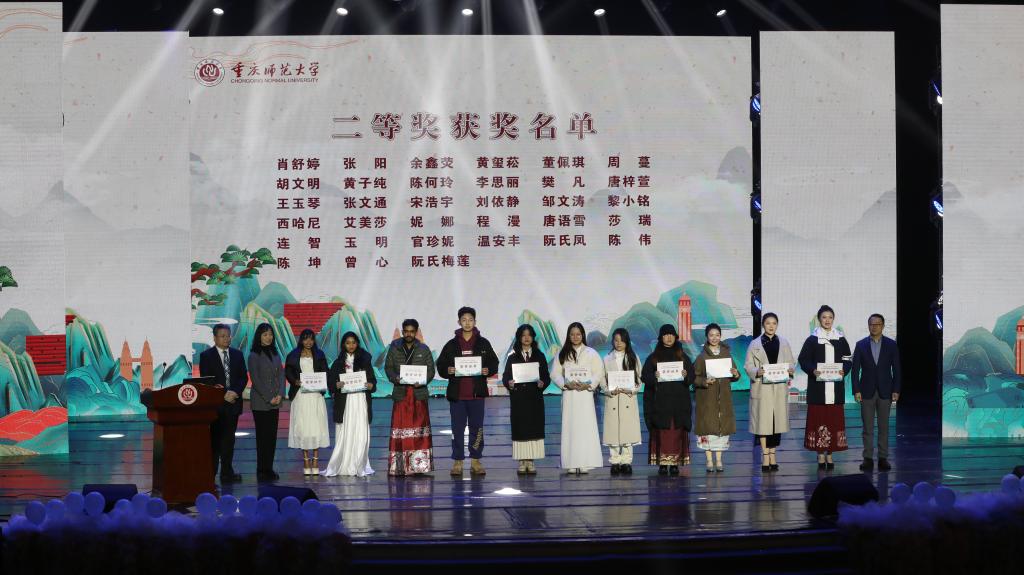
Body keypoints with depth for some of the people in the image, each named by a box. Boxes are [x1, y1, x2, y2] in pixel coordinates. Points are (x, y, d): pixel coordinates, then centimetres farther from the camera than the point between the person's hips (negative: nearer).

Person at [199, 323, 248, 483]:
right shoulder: (206, 356, -1)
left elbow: (244, 377, 8)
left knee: (229, 438, 7)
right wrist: (223, 395, -14)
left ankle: (227, 472, 11)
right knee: (215, 438, -3)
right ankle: (211, 474, 0)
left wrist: (235, 392, -10)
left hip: (233, 402, 4)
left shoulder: (237, 355, 12)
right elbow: (205, 380, -6)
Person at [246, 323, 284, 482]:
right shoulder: (254, 355, -5)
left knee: (272, 436, 6)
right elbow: (255, 379, -9)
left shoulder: (275, 354, 13)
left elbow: (281, 374, 10)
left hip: (275, 402, 5)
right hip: (260, 403, -5)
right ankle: (262, 471, 1)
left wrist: (280, 394, -5)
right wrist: (268, 398, -12)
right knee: (262, 436, -3)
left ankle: (269, 469, 11)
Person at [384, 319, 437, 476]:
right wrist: (395, 378, -13)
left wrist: (423, 380, -12)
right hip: (400, 394, 0)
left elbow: (431, 369, 7)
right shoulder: (394, 348, 10)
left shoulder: (424, 349, 9)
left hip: (419, 393, 0)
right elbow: (388, 367, 7)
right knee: (399, 428, -4)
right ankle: (399, 467, -1)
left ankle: (419, 465, -1)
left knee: (420, 429, -3)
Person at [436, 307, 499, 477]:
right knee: (457, 429, 1)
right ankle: (457, 461, 8)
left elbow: (494, 363, 10)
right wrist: (447, 370, -13)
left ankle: (476, 461, 12)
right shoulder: (451, 345, 7)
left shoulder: (483, 343, 7)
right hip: (457, 394, 0)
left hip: (477, 393, 0)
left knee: (477, 428, 4)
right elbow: (440, 365, 8)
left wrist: (487, 370, -11)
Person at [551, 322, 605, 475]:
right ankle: (572, 464, 0)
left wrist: (588, 384, -13)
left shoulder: (591, 353, 4)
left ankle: (585, 463, -5)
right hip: (568, 394, 2)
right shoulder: (562, 354, 9)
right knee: (569, 428, -2)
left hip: (585, 394, -1)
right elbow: (555, 374, 6)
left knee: (586, 427, -6)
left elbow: (599, 373, 2)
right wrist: (566, 384, -11)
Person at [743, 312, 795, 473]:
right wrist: (757, 372, -20)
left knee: (777, 420, 3)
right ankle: (766, 455, 3)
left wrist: (790, 370, -11)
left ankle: (772, 453, 14)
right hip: (762, 388, -2)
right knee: (763, 421, -4)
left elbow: (792, 363, 11)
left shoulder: (784, 344, 11)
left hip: (780, 388, 2)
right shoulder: (755, 345, 3)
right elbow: (748, 366, 0)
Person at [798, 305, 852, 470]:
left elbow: (847, 360, 10)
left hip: (835, 387, 2)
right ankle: (821, 455, 4)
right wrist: (812, 371, -16)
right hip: (817, 386, -2)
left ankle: (830, 453, 9)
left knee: (834, 418, 1)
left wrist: (844, 371, -10)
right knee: (818, 418, -3)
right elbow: (803, 359, 1)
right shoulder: (812, 339, 2)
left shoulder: (840, 339, 8)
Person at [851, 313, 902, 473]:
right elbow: (855, 369, 2)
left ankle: (883, 458, 8)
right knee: (867, 427, 2)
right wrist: (856, 390, -5)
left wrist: (896, 391, -4)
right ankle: (868, 458, 5)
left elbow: (897, 369, 3)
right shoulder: (861, 345, 3)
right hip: (867, 392, 0)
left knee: (884, 427, 3)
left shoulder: (891, 345, 3)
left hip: (885, 392, 0)